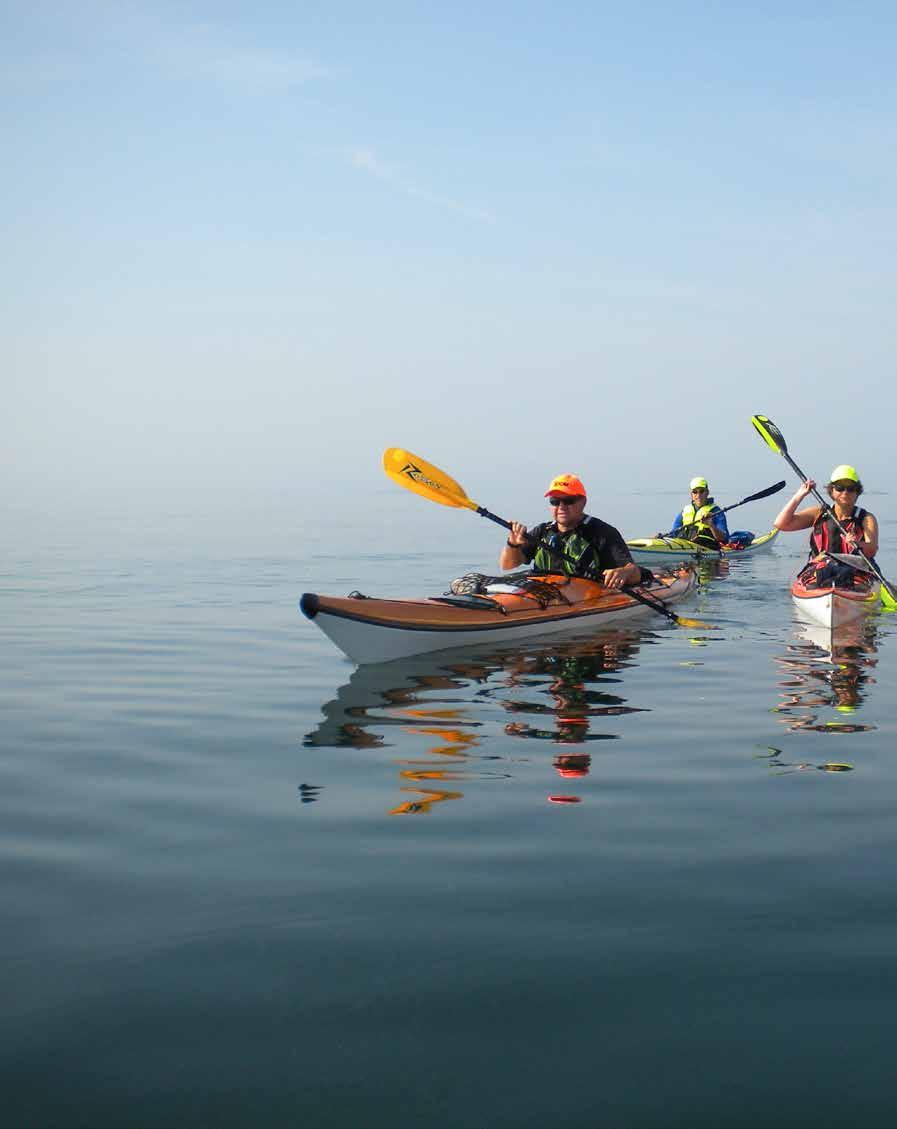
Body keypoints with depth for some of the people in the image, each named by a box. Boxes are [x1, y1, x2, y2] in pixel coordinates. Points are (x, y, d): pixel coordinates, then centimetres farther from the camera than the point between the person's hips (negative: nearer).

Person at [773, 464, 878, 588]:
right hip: (817, 570, 1)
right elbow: (781, 524, 5)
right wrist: (800, 495, 0)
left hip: (856, 572, -1)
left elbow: (872, 551, -11)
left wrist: (858, 544, -35)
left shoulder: (866, 519, 8)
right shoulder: (819, 514, 14)